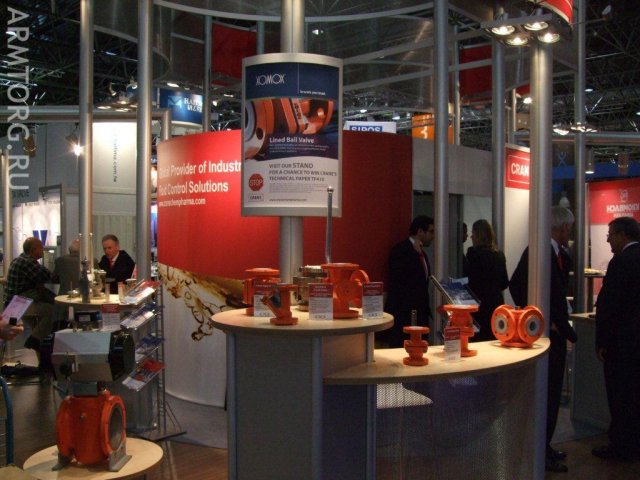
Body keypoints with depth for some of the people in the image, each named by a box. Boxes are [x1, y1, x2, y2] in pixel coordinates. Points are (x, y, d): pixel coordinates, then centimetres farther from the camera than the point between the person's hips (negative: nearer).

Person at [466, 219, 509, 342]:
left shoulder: (474, 252, -11)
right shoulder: (499, 255, 9)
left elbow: (472, 282, -14)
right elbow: (505, 283, 14)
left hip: (480, 305, -7)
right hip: (497, 304, 7)